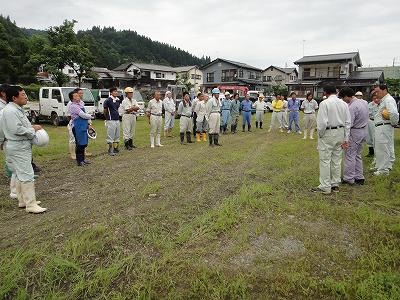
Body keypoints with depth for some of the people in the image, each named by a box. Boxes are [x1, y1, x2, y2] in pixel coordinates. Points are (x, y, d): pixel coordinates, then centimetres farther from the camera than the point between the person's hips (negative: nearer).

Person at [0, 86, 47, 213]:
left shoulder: (17, 109, 14)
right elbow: (17, 129, -24)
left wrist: (31, 127, 4)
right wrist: (33, 129, -11)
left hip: (22, 146, 11)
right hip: (18, 147, -11)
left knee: (20, 174, 16)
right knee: (26, 175, -10)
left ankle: (23, 200, 27)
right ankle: (31, 205, -6)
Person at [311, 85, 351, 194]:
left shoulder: (324, 103, -14)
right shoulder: (344, 104, 6)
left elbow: (322, 122, -19)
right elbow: (348, 122, 7)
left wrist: (320, 134, -3)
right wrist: (345, 139, 12)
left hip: (328, 133, -7)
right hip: (340, 132, 7)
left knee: (325, 160, -1)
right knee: (337, 160, 14)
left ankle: (325, 187, 4)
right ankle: (335, 184, 24)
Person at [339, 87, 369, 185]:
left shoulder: (352, 107, -23)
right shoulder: (364, 102, 4)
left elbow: (348, 124, -23)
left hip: (354, 133, -9)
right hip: (363, 131, 9)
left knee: (350, 156, 1)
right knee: (357, 155, 19)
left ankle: (348, 179, 8)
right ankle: (359, 177, 26)